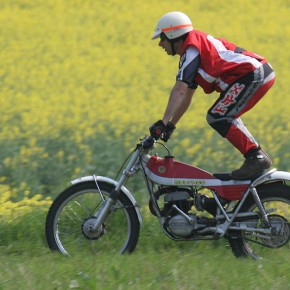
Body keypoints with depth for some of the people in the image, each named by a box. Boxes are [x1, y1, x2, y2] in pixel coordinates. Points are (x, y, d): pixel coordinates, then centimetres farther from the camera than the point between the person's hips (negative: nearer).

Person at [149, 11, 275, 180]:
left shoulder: (191, 48, -8)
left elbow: (180, 90, -19)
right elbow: (187, 96, 28)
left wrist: (164, 122, -21)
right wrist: (171, 126, 27)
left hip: (253, 74, -11)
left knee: (216, 117, -11)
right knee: (225, 117, 20)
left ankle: (257, 157, -12)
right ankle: (257, 156, 17)